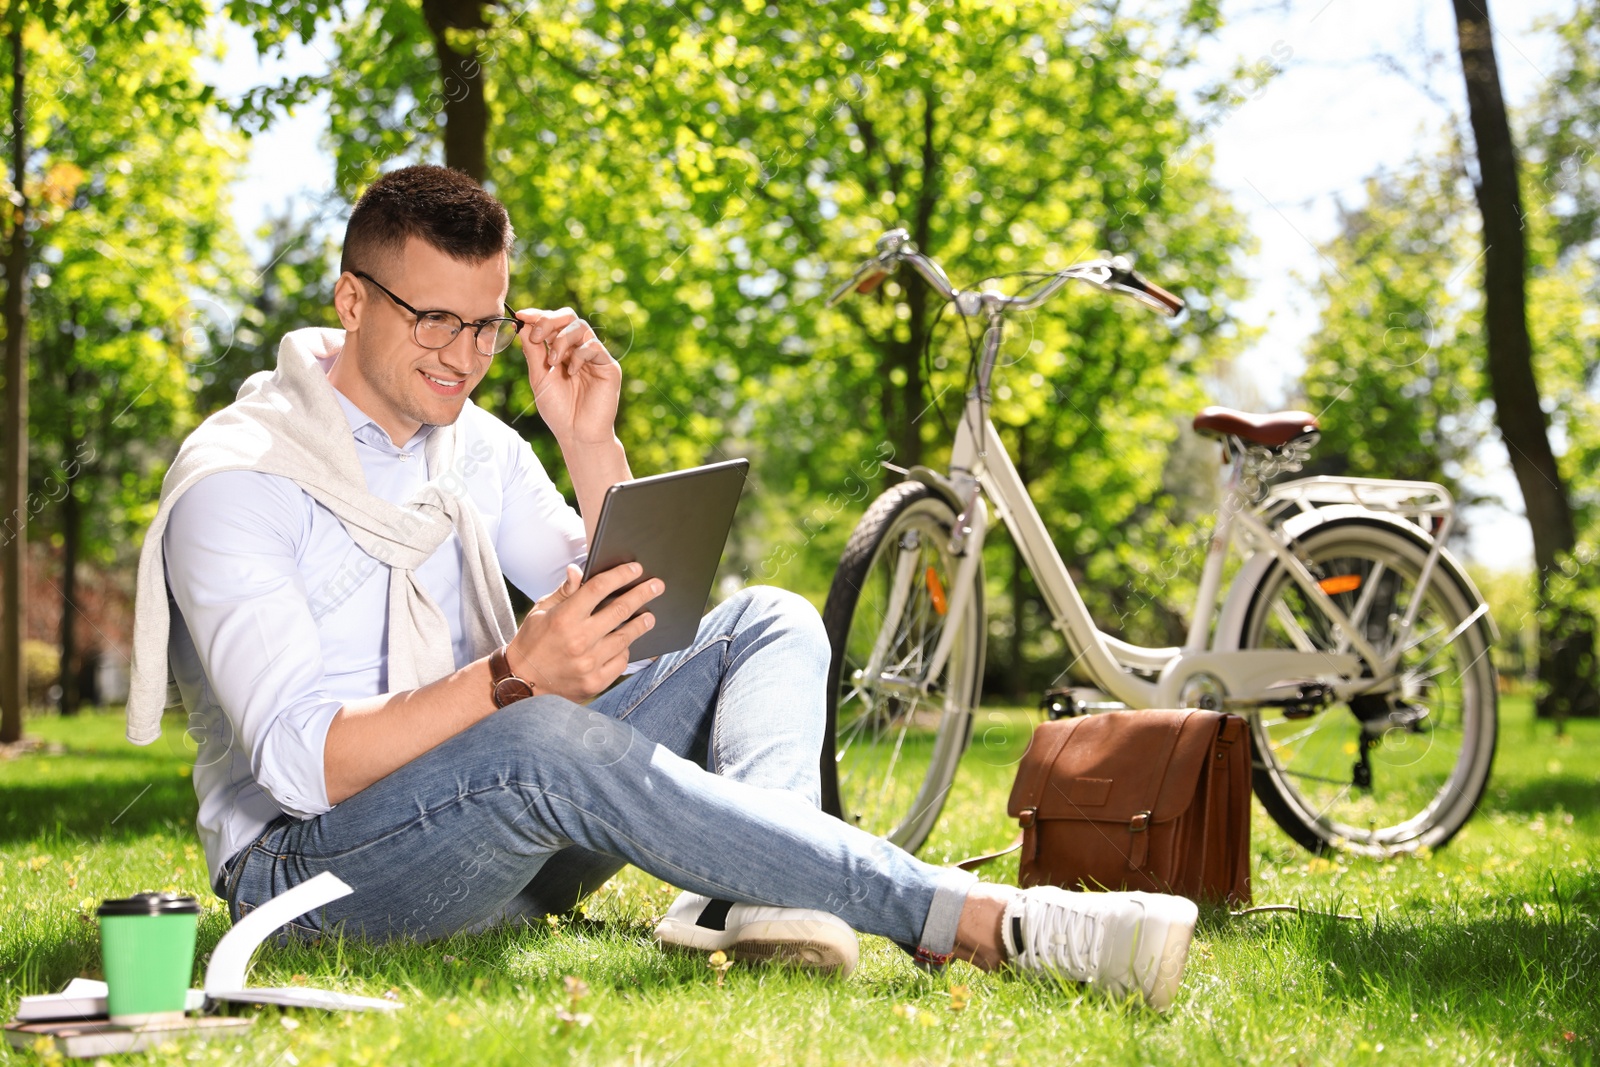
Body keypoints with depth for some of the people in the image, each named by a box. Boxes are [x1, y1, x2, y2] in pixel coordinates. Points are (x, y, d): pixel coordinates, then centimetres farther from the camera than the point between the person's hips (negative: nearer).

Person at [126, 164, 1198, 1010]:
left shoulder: (471, 443, 11)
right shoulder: (236, 482, -11)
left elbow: (625, 617, 7)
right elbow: (300, 761, -22)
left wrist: (591, 445, -6)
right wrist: (512, 679, -36)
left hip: (498, 817, 8)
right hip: (312, 860, -7)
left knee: (770, 624, -3)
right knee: (546, 745, -39)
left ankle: (741, 900, -36)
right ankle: (991, 923, -41)